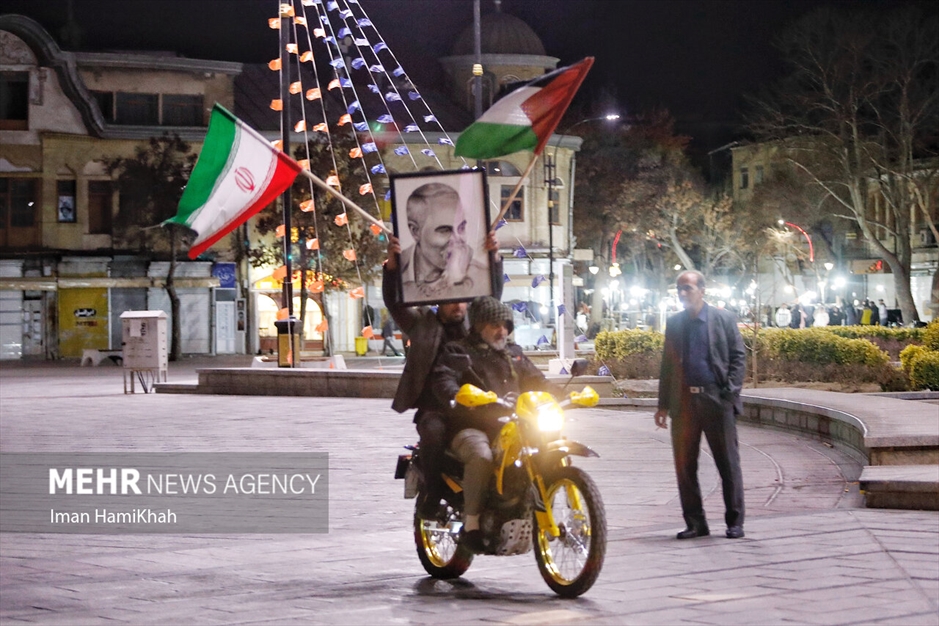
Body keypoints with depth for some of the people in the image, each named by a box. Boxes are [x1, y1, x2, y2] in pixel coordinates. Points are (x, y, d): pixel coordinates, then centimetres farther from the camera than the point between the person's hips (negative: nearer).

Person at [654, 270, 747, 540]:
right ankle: (695, 523, 12)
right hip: (683, 401, 4)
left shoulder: (724, 318, 3)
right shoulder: (674, 323, 13)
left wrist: (731, 390, -10)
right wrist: (663, 404, 10)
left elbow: (739, 356, 2)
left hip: (716, 399, -4)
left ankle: (735, 522, 8)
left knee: (728, 463, 1)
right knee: (684, 466, 3)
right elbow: (667, 364, 15)